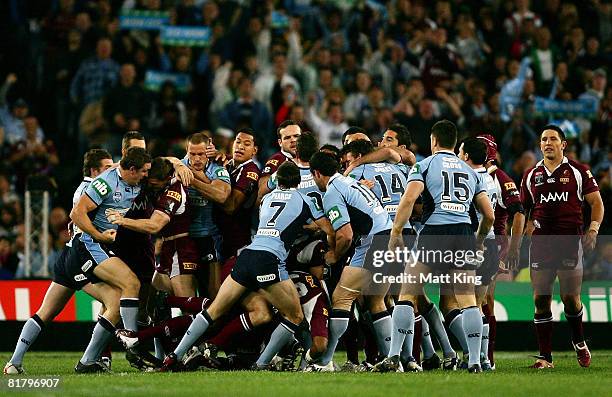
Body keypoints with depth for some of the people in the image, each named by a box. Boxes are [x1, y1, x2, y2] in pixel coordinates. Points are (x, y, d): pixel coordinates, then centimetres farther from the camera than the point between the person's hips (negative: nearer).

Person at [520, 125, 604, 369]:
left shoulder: (577, 172, 5)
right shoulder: (531, 175, 14)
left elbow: (596, 203, 6)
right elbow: (522, 211, 19)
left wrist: (593, 230, -10)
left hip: (570, 240, -3)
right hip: (540, 243, 3)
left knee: (570, 298, -5)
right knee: (541, 300, -2)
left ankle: (579, 342, 22)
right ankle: (545, 357, 2)